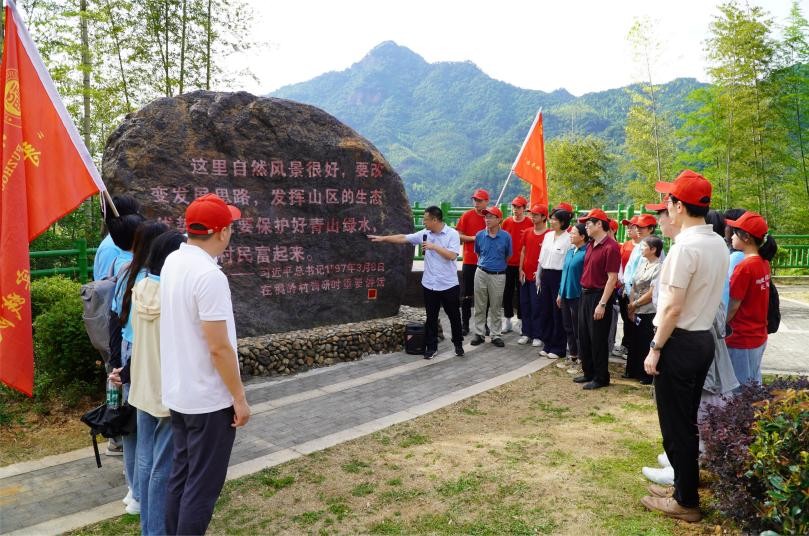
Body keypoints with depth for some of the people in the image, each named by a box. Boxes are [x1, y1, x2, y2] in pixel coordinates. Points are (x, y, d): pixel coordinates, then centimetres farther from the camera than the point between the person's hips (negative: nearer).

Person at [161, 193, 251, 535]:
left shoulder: (172, 263, 3)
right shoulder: (209, 275, -24)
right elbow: (218, 348, -23)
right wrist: (239, 398, -15)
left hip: (178, 394, 9)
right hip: (209, 399, -8)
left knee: (180, 476, 20)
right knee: (202, 486, 5)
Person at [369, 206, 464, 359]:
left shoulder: (452, 234, -11)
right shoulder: (424, 234, 2)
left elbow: (452, 256, -20)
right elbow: (403, 238, 6)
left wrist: (434, 247, -21)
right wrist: (382, 238, 5)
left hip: (449, 284, -3)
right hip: (429, 284, 4)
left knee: (454, 316, 10)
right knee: (431, 317, 10)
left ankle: (458, 344, 28)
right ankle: (431, 347, 20)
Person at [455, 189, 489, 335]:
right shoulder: (466, 216, -1)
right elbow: (458, 236, -3)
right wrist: (473, 238, -14)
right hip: (469, 261, -2)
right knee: (466, 294, 4)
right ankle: (465, 324, 12)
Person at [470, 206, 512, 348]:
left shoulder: (506, 236, -7)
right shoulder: (480, 235, -1)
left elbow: (508, 256, 7)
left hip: (498, 275, -2)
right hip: (481, 273, 2)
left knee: (496, 308, 7)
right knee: (480, 306, 8)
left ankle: (495, 335, 17)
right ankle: (479, 333, 17)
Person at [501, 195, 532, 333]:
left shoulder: (530, 223, -4)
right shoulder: (506, 222, 4)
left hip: (522, 264, -3)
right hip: (507, 263, 3)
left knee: (521, 292, 6)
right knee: (507, 291, 9)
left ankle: (521, 320, 15)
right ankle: (507, 320, 19)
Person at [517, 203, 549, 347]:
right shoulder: (527, 232, 8)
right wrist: (521, 270, 6)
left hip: (538, 276, -6)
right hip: (525, 275, 6)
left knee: (536, 306, 0)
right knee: (524, 304, 10)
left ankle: (537, 335, 10)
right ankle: (526, 333, 20)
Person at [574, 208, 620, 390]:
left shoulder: (610, 247, -17)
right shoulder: (590, 245, 10)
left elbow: (612, 278, -20)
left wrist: (602, 304, -21)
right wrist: (584, 293, 14)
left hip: (599, 295, -9)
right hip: (586, 294, 9)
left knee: (598, 339, 1)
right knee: (583, 336, 16)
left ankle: (601, 378, 14)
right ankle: (588, 372, 29)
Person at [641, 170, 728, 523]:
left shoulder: (686, 246, -20)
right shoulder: (719, 245, 7)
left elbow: (673, 308, -21)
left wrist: (655, 348, -15)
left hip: (680, 342, -9)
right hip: (704, 339, 9)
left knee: (675, 424, 3)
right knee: (687, 420, 19)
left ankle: (686, 502, 15)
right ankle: (685, 486, 32)